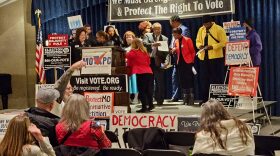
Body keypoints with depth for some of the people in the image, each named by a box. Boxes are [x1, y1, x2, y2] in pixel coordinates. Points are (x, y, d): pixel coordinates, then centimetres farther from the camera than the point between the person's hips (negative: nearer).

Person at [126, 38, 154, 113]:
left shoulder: (133, 52, -1)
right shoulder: (145, 52, 16)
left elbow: (129, 64, 5)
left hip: (140, 73, -6)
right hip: (149, 72, 6)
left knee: (141, 91, -3)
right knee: (148, 89, 13)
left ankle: (144, 107, -5)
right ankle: (150, 105, 17)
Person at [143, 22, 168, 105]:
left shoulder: (165, 39, 9)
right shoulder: (147, 36, 6)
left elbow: (167, 51, 5)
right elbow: (144, 44, -12)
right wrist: (153, 44, -28)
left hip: (159, 62, 0)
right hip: (149, 61, 0)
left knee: (160, 82, -3)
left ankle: (160, 100, 6)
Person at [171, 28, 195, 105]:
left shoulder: (187, 40, -6)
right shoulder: (176, 41, 10)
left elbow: (192, 51, -2)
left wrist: (192, 61, -3)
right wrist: (173, 50, -2)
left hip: (188, 62, -6)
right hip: (180, 63, 6)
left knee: (189, 80, -4)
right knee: (182, 81, 7)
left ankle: (191, 98, 1)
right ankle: (185, 98, 14)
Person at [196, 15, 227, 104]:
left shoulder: (219, 29, -4)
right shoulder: (201, 29, 13)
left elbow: (223, 42, -8)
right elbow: (198, 41, 19)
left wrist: (212, 46, -19)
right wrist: (200, 45, -4)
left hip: (216, 57, -5)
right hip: (203, 57, 5)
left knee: (216, 79, -1)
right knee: (204, 79, 6)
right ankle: (205, 99, 14)